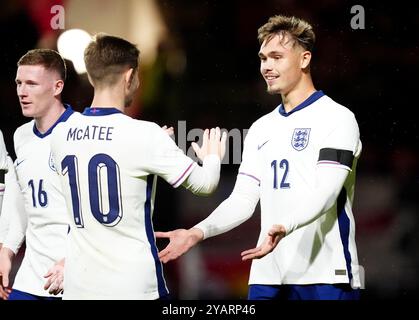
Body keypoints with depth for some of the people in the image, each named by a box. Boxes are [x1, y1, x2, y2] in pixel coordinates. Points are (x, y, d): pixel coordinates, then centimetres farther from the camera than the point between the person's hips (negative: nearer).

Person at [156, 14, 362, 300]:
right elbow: (243, 200, 14)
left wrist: (283, 228, -33)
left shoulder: (337, 118, -4)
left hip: (325, 277, -6)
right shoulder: (261, 129, 18)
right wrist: (198, 232, -2)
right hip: (268, 276, 6)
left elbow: (325, 193, -17)